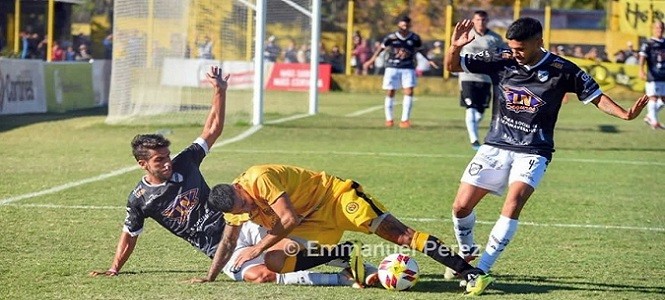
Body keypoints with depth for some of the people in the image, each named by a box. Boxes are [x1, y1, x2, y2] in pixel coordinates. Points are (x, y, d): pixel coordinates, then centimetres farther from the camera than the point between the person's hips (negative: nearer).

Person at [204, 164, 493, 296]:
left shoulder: (259, 179, -28)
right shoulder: (234, 208, -2)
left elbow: (289, 220, -31)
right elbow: (227, 245, 13)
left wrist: (257, 248, -26)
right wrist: (208, 278, 5)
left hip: (335, 196, -8)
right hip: (313, 223, 8)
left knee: (401, 234, -18)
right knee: (275, 260, -15)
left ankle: (470, 272, -19)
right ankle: (347, 254, -4)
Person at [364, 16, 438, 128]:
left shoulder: (415, 38, -2)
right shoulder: (391, 37, -6)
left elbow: (420, 49, 15)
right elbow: (382, 47, 6)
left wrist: (428, 60, 10)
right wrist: (372, 60, 5)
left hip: (408, 68, 1)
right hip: (392, 67, -1)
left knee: (409, 92, -11)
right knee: (390, 93, 2)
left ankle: (405, 120, -5)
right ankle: (389, 119, 18)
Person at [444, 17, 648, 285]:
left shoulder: (562, 70, -7)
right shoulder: (502, 62, -2)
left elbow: (596, 97, 0)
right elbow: (453, 66, 2)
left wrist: (625, 114, -16)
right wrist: (455, 47, -20)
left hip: (532, 152, -3)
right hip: (495, 146, 3)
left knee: (514, 202, -27)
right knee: (461, 206, -3)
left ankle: (482, 269, -20)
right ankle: (466, 253, 28)